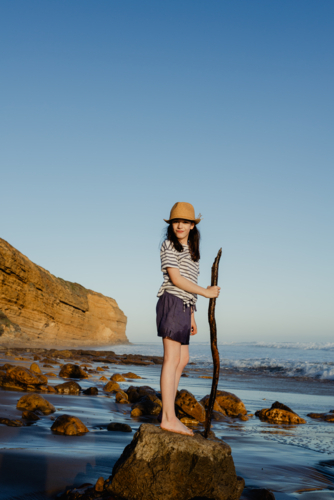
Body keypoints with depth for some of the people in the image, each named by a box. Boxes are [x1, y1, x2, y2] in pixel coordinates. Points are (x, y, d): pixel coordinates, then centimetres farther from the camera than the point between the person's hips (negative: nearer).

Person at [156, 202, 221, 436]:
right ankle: (169, 418, -9)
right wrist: (206, 292, -8)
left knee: (183, 359, 11)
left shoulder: (192, 250, 19)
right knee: (172, 359, -10)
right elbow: (176, 279, -13)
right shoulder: (169, 245, -4)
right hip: (172, 302, -9)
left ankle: (167, 412, 18)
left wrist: (192, 316, 19)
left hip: (184, 307, 9)